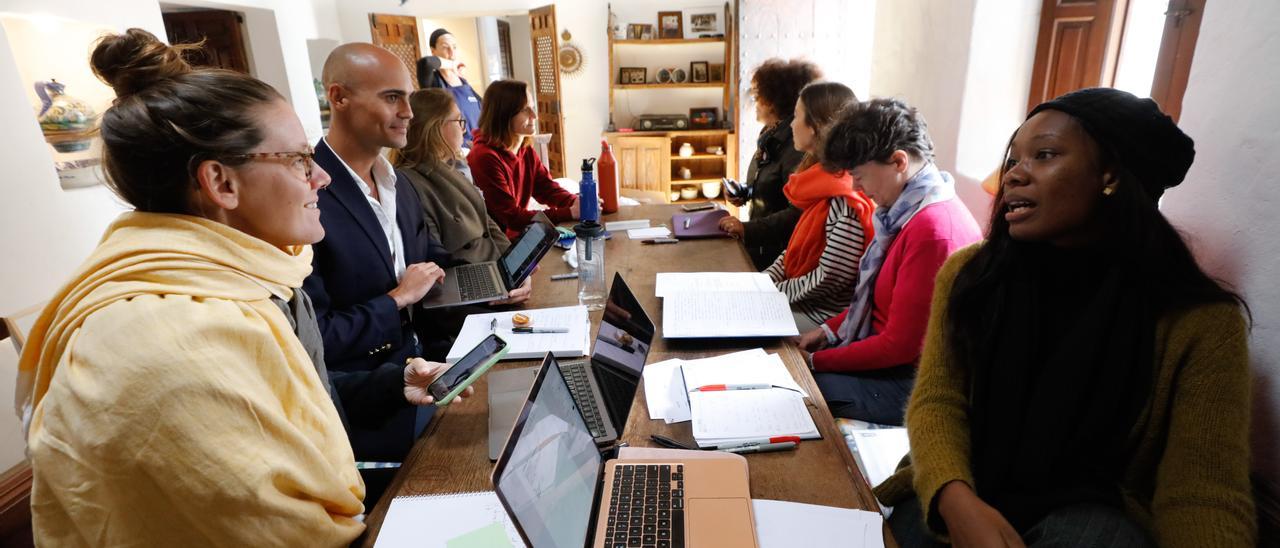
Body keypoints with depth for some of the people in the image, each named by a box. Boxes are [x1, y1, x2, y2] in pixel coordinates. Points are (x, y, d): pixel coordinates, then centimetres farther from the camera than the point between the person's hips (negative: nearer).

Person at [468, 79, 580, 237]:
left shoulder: (526, 151, 8)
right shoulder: (486, 158, -22)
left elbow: (547, 188, 4)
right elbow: (512, 217, -24)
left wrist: (575, 202, -18)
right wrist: (570, 213, -28)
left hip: (519, 235, 8)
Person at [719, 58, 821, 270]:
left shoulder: (795, 147, -20)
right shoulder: (771, 136, 10)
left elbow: (797, 212, -26)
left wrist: (748, 229, -29)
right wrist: (745, 193, 8)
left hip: (776, 248, -9)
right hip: (759, 242, 9)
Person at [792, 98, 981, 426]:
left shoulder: (933, 230, -26)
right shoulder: (910, 210, 5)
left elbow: (900, 346, -22)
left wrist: (815, 361, -14)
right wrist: (829, 330, 5)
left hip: (907, 382, -9)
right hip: (883, 353, 9)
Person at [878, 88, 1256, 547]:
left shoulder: (1200, 320, -9)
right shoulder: (967, 273, -3)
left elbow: (1200, 495, -13)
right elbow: (937, 401, -8)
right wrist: (956, 499, -28)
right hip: (970, 497, 2)